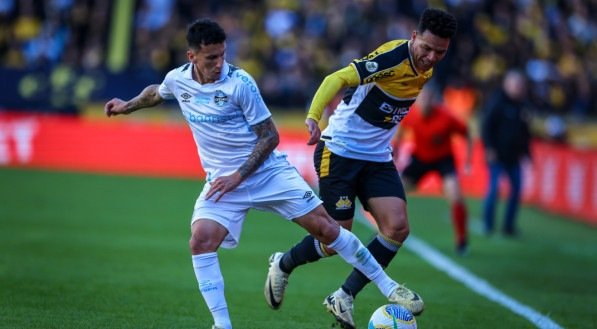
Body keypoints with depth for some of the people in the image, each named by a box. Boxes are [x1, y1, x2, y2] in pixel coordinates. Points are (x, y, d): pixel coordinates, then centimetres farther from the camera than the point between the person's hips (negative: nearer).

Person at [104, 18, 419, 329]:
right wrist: (127, 105, 27)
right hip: (222, 180, 3)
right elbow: (156, 93, 26)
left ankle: (387, 286, 8)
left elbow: (269, 136, -11)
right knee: (201, 240, -21)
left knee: (324, 226, -6)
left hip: (268, 171, -3)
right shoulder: (177, 80, -3)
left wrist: (238, 176, -17)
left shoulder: (240, 83, -17)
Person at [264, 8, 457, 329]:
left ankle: (344, 298, 0)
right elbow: (338, 78, -34)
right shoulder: (393, 57, -23)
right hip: (340, 153, -7)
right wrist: (314, 116, -49)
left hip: (378, 158, 7)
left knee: (397, 227, -12)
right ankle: (283, 264, 28)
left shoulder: (427, 69, 3)